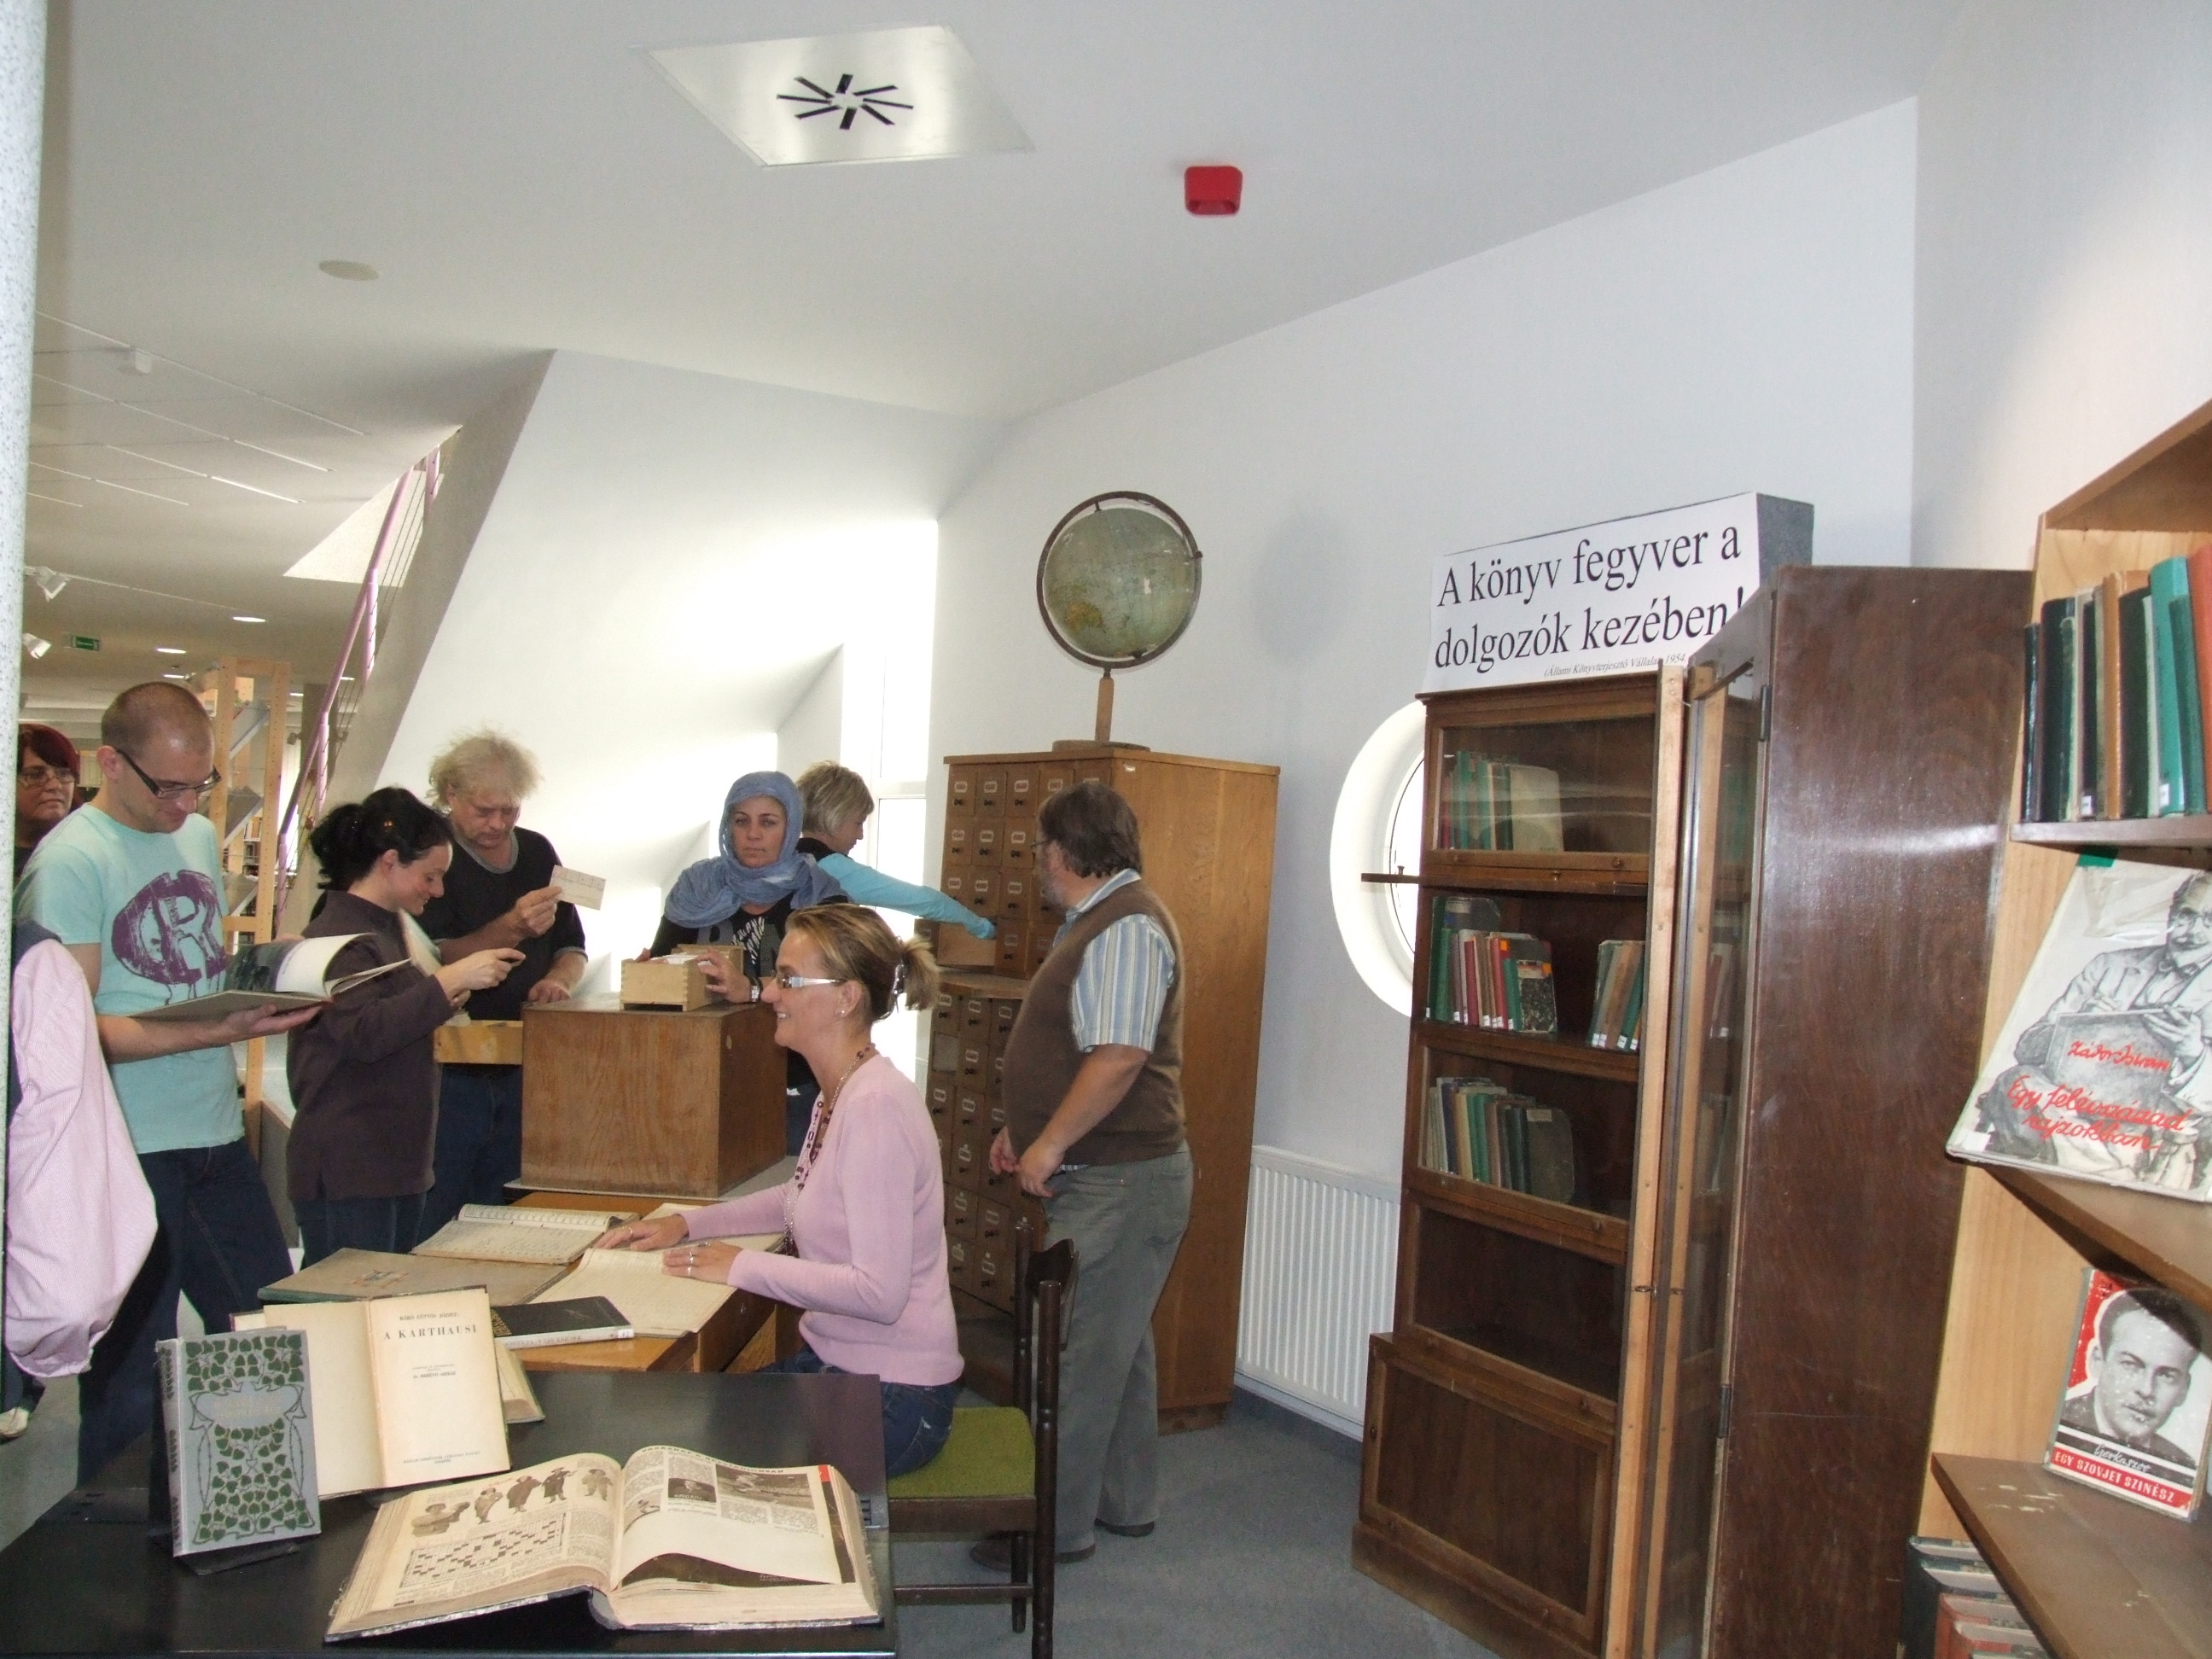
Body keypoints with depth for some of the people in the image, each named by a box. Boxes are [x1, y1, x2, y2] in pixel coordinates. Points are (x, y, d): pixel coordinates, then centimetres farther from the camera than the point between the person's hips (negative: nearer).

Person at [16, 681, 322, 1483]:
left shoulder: (201, 836, 10)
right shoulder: (69, 862, -13)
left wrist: (271, 980, 4)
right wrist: (221, 1031, -27)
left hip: (218, 1138, 7)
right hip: (129, 1154, -7)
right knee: (132, 1373, 5)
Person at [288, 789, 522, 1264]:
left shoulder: (390, 927, 16)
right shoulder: (341, 934, -12)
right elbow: (363, 1033, -27)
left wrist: (443, 1001, 13)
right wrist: (450, 981, -27)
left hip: (399, 1163, 10)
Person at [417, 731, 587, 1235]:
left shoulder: (537, 852, 11)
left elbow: (572, 948, 18)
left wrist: (557, 980, -4)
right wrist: (512, 928, -26)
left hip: (522, 1069, 5)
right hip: (448, 1073, -5)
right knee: (429, 1229, -3)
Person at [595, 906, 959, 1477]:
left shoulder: (876, 1107, -25)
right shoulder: (839, 1095, 5)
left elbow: (879, 1291, -28)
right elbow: (803, 1197, 24)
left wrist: (744, 1266, -18)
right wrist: (687, 1224, 12)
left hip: (890, 1398, -8)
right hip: (832, 1360, 9)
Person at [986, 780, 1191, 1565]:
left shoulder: (1127, 927, -19)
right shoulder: (1097, 922, 15)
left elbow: (1119, 1057, -27)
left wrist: (1051, 1144, -21)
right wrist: (1022, 1129, 18)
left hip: (1116, 1182, -11)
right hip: (1109, 1176, 11)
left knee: (1076, 1354, -2)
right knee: (1117, 1346, 19)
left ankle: (1055, 1525, 9)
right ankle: (1124, 1501, 31)